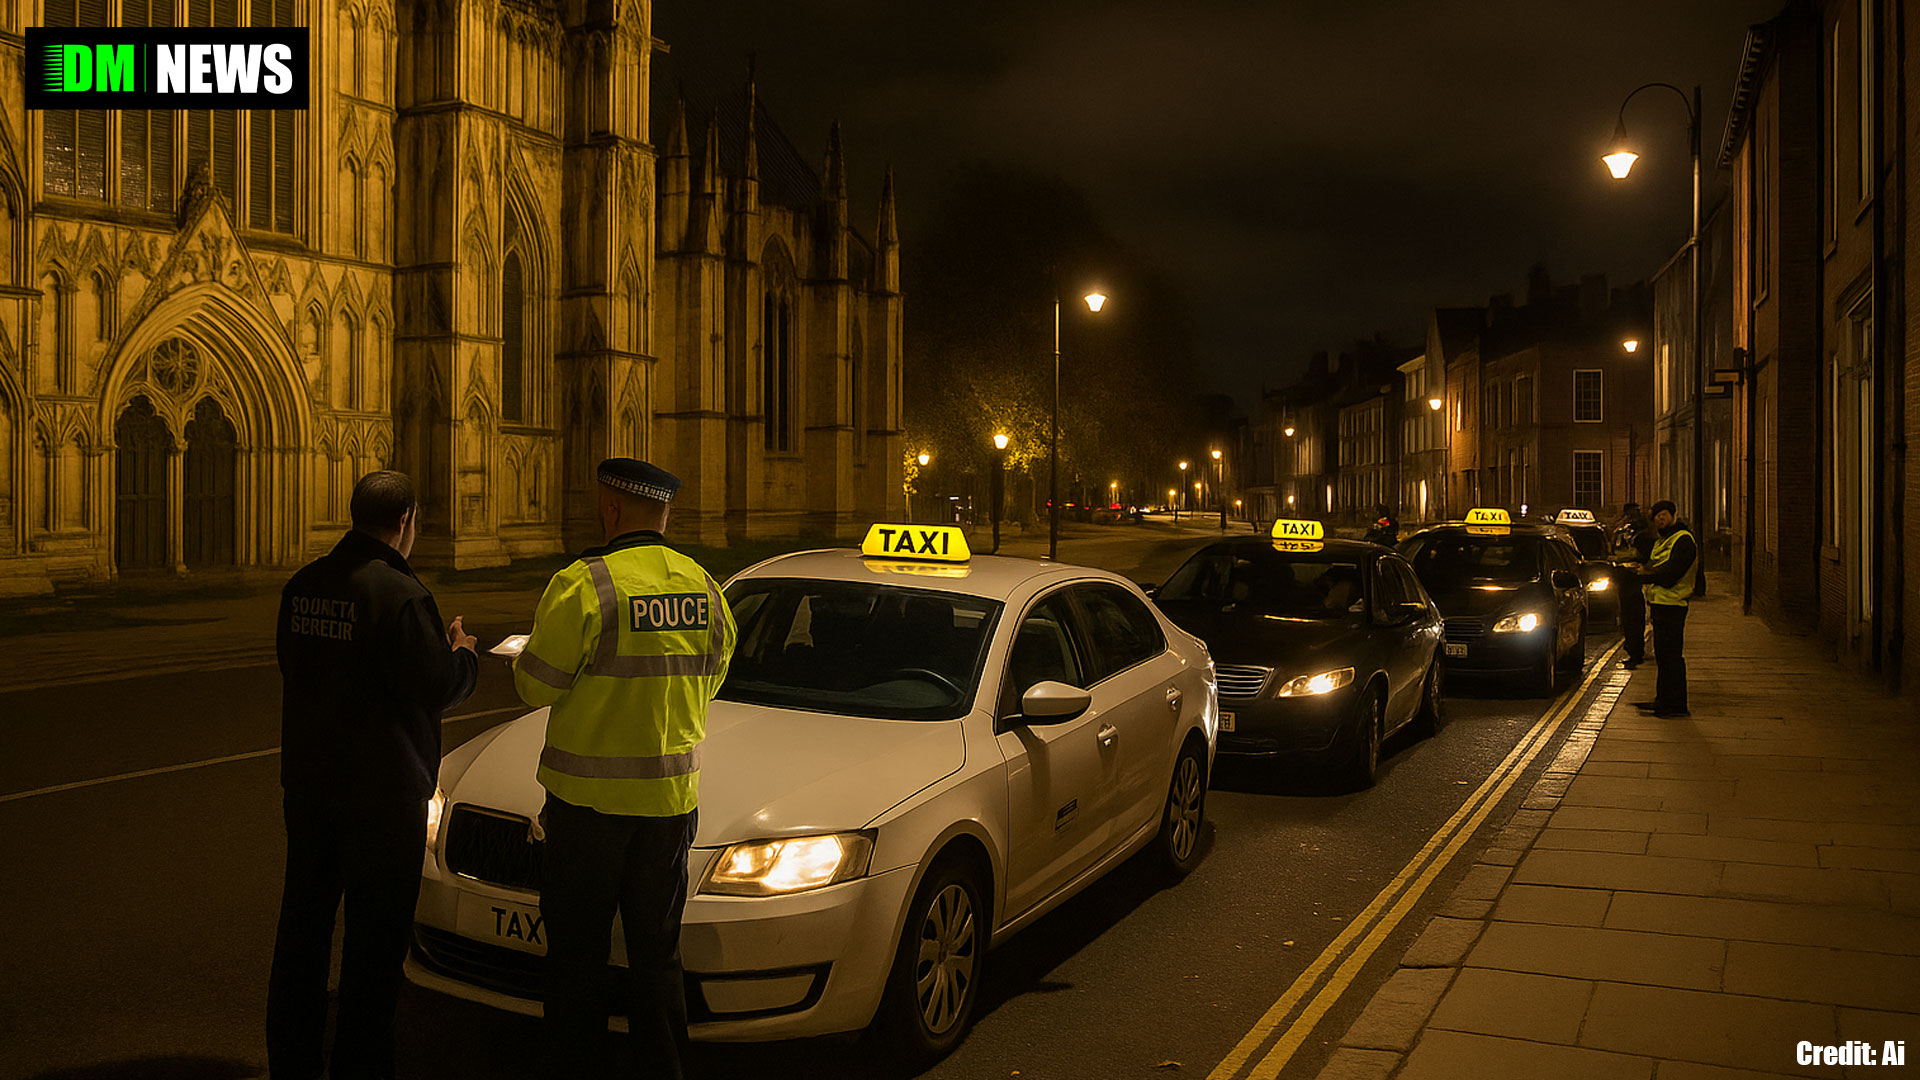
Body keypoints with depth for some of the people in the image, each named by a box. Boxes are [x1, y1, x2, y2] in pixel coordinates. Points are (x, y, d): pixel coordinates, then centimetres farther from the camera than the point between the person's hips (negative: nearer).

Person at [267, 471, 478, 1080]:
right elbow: (438, 688, -18)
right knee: (375, 938, 5)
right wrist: (463, 654, 4)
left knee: (303, 922, 19)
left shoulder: (303, 585, 3)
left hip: (306, 779, 7)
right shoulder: (399, 594, -20)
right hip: (381, 791, -7)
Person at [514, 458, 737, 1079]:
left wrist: (528, 651, 11)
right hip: (671, 798, 5)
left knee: (578, 953, 9)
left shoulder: (585, 585, -16)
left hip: (590, 799, -5)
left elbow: (536, 684, -10)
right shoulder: (705, 588, 3)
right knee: (657, 956, 15)